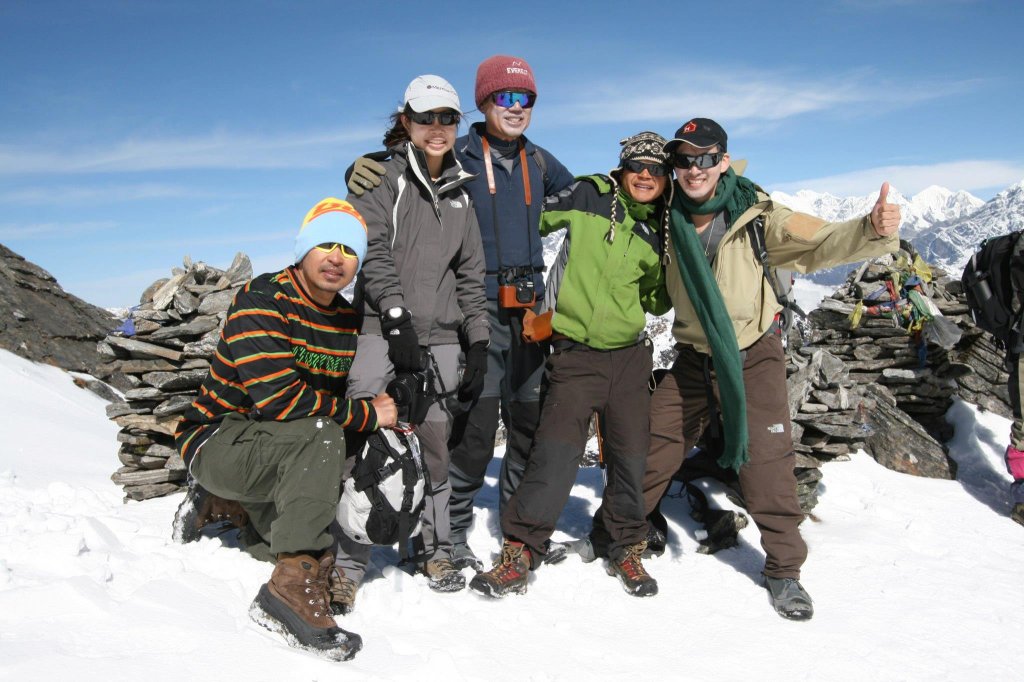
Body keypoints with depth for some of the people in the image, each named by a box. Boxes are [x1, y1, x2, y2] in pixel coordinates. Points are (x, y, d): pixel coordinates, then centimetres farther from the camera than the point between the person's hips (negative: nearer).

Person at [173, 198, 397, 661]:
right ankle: (294, 582, -33)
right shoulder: (260, 301, -18)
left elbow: (359, 396, 14)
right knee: (319, 435, -33)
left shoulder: (351, 322, 6)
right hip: (218, 441, -8)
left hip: (280, 452, 8)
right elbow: (278, 398, -28)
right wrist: (365, 415, -22)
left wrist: (390, 418, -9)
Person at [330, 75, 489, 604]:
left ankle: (434, 550, 22)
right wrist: (397, 317, -16)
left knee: (434, 445, 6)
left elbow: (471, 274, 15)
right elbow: (371, 249, -7)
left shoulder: (460, 193, 17)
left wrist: (478, 346, 8)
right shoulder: (381, 175, 4)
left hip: (439, 337, 4)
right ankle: (347, 562, -1)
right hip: (381, 331, -4)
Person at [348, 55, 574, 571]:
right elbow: (398, 173, -3)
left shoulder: (539, 162, 15)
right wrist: (362, 172, -24)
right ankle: (452, 532, 8)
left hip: (528, 309, 6)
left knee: (532, 421, 10)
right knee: (476, 424, -9)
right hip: (478, 309, -5)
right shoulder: (458, 157, -1)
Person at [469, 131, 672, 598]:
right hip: (575, 352, -3)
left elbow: (655, 300, 13)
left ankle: (628, 549, 27)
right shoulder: (589, 197, -3)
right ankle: (519, 553, 1)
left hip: (629, 354, 4)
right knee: (555, 452, -11)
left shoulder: (660, 232, 7)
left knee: (630, 455, 7)